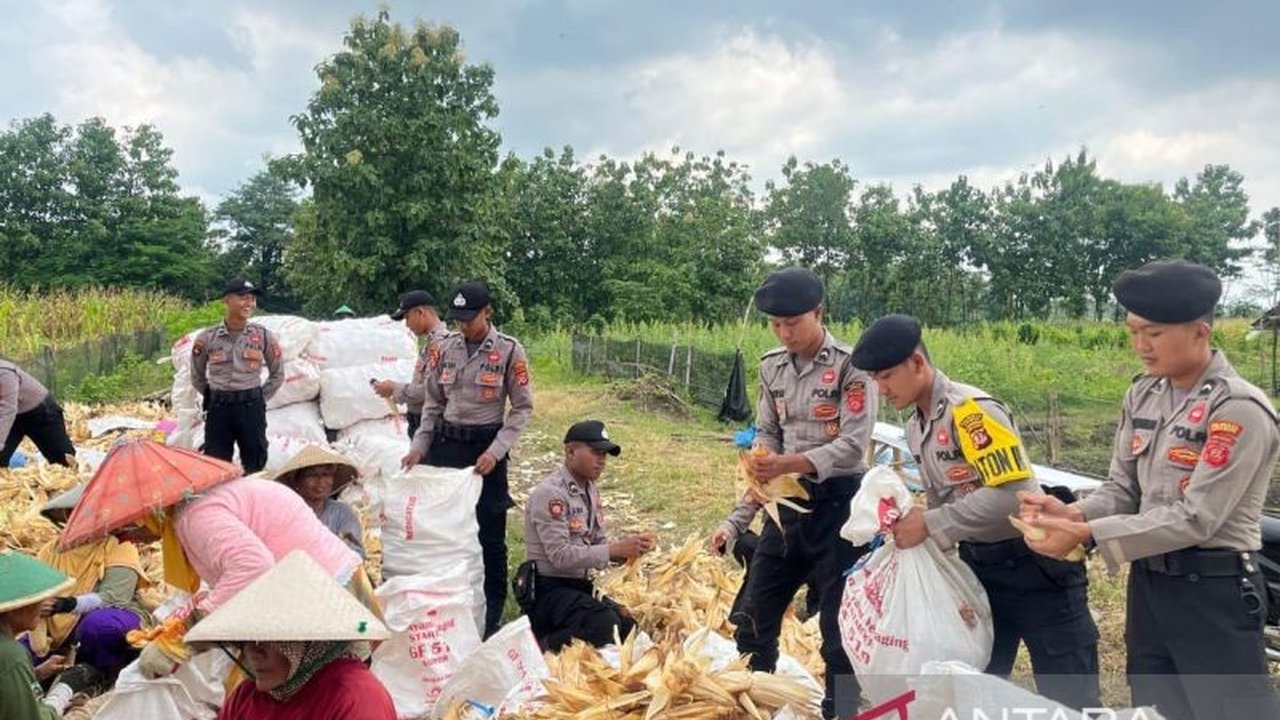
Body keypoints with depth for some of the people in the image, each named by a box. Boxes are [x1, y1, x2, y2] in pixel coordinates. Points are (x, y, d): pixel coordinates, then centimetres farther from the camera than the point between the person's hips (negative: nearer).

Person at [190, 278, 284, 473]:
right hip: (218, 407, 0)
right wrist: (215, 398, 10)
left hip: (251, 406, 0)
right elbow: (197, 377, 13)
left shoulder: (264, 336, 0)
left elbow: (278, 375, 10)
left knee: (255, 465, 5)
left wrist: (258, 399, 6)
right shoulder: (206, 338, 0)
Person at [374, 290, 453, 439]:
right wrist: (395, 387, 7)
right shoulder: (431, 341, 13)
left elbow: (430, 390, -24)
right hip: (420, 422, 10)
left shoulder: (439, 343, -18)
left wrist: (394, 389, -11)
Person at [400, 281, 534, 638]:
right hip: (445, 443, 4)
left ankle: (492, 612, 17)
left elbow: (523, 408, -6)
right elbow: (433, 403, 11)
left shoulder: (510, 351, -9)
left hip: (485, 447, -4)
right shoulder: (445, 348, 3)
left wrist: (495, 451, -14)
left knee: (490, 533, 3)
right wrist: (419, 445, 2)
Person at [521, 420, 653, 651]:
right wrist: (615, 549, -25)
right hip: (549, 590, -9)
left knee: (628, 626, -9)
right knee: (605, 624, -29)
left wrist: (629, 547, -8)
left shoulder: (591, 489, 11)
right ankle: (542, 647, -10)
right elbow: (560, 556, -22)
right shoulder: (550, 493, -16)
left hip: (580, 585, 9)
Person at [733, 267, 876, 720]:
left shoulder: (850, 365, -13)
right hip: (788, 502, 6)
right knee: (755, 611, 15)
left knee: (839, 621, 4)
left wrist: (789, 463, -29)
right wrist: (763, 462, -12)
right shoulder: (772, 366, 6)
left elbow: (854, 444, -18)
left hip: (837, 502, -6)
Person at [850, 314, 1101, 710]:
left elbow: (1013, 493, -29)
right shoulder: (916, 427, 6)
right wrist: (908, 524, -5)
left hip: (1033, 563, -8)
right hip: (979, 565, 9)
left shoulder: (971, 409, -21)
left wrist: (929, 525, -26)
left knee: (1069, 696, 2)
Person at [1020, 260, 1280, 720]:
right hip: (1148, 587, 7)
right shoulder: (1143, 395, 4)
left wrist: (1087, 534, -25)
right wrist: (1076, 514, -16)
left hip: (1214, 596, -7)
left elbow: (1195, 518, -22)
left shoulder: (1239, 410, -18)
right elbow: (1123, 488, 5)